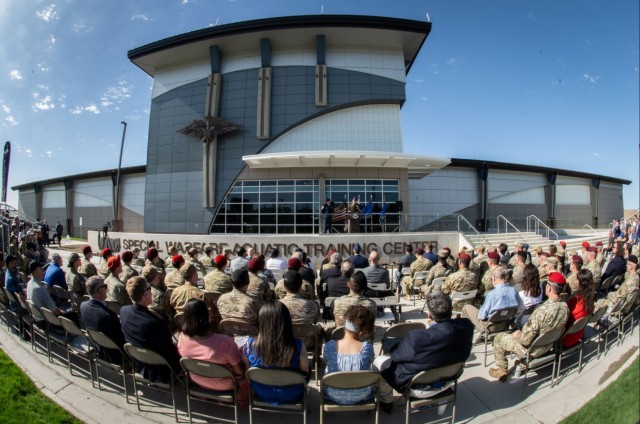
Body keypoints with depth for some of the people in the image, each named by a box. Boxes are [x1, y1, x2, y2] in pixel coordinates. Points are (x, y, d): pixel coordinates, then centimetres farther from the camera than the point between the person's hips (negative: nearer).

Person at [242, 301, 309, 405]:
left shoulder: (250, 345, -27)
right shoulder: (298, 346, -31)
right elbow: (305, 373, -13)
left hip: (262, 395, 2)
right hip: (291, 396, -1)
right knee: (308, 368, 27)